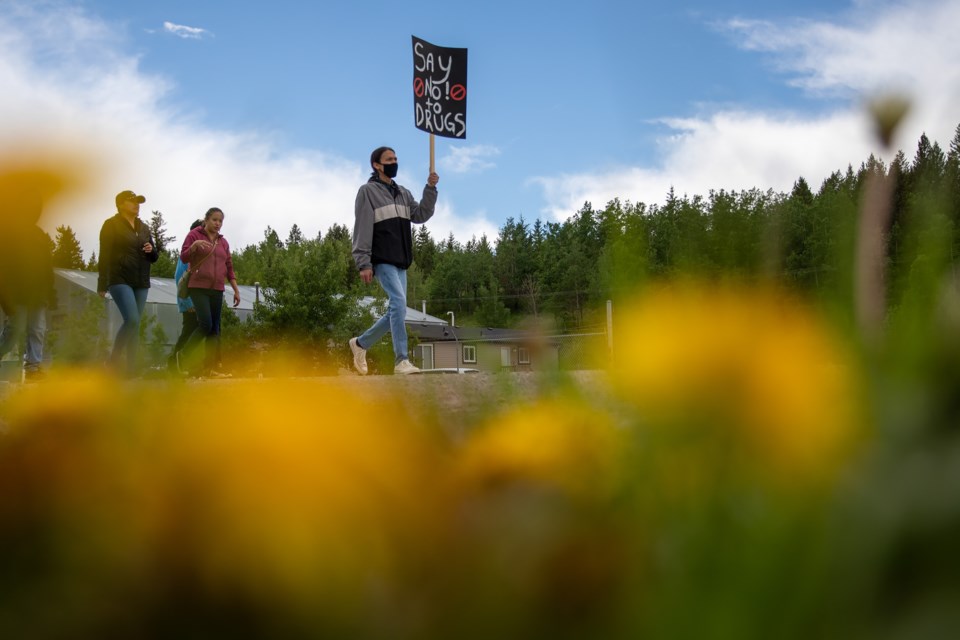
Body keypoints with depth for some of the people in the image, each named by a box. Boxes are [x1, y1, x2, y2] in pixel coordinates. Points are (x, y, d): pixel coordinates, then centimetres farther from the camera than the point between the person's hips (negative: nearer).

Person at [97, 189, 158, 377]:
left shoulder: (143, 228, 19)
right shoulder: (112, 225, 0)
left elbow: (154, 258, 24)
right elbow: (105, 255, -6)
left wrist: (152, 251, -1)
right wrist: (103, 284, -13)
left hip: (141, 283, 6)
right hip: (120, 280, -6)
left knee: (135, 325, 1)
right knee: (132, 320, -20)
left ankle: (132, 368, 1)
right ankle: (114, 360, -6)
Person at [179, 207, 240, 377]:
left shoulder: (223, 242, 15)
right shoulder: (194, 235, 1)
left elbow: (229, 268, 16)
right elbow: (183, 258, -5)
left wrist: (236, 290, 10)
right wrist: (194, 245, -23)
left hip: (217, 290, 5)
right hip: (198, 287, -5)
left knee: (215, 329, 0)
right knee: (205, 324, -18)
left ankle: (210, 367, 1)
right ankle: (185, 356, 0)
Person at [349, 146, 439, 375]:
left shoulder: (403, 193, 20)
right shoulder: (368, 191, -1)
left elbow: (420, 215, 7)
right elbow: (362, 230, -7)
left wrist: (430, 189, -6)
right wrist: (364, 263, -15)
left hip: (401, 262, 8)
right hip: (382, 261, -8)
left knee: (396, 311, 9)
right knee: (399, 303, -21)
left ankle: (361, 343, 28)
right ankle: (401, 361, -21)